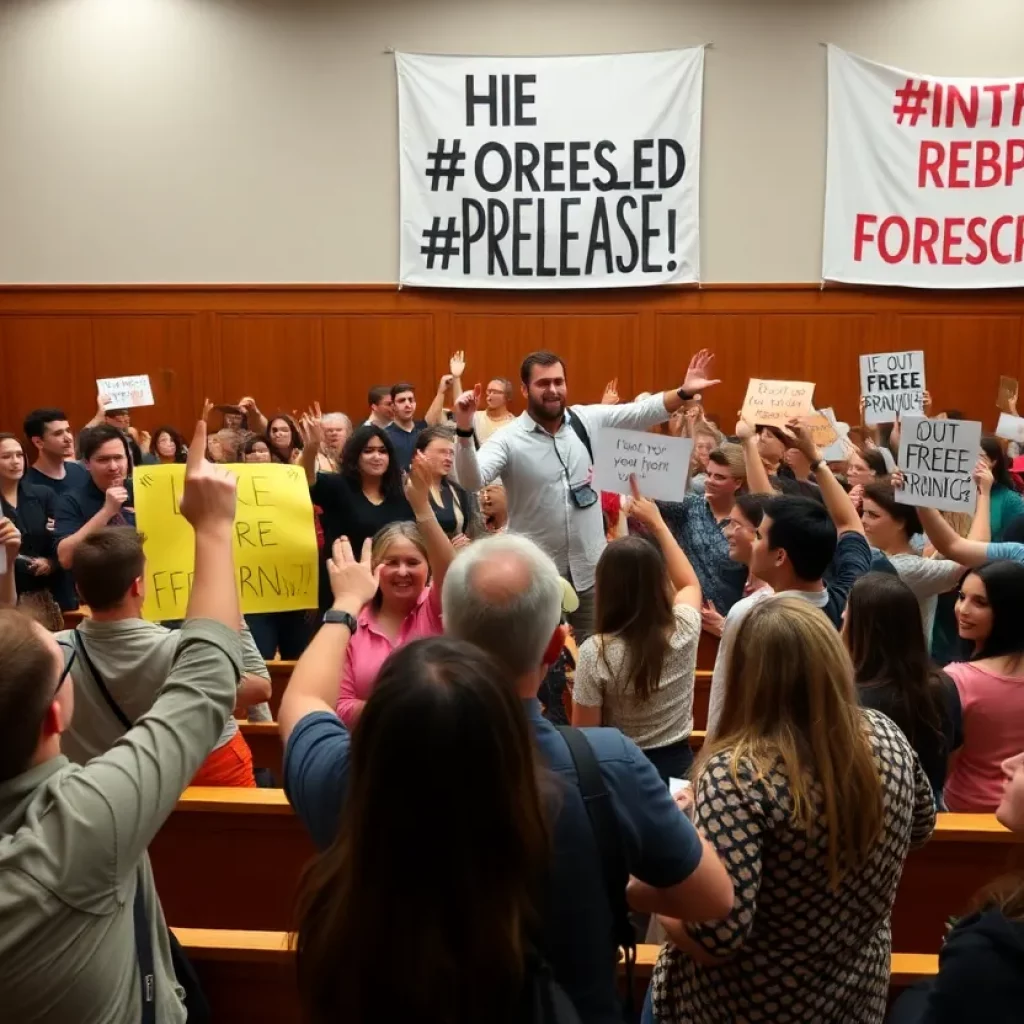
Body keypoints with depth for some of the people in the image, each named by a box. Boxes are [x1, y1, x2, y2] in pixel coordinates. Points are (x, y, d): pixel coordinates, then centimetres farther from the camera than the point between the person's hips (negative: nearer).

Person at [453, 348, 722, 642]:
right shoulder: (508, 439, -13)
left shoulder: (589, 420, 1)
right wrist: (465, 430, -41)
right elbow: (472, 481, -26)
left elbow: (640, 413, 0)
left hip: (589, 566, 4)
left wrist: (684, 392, -13)